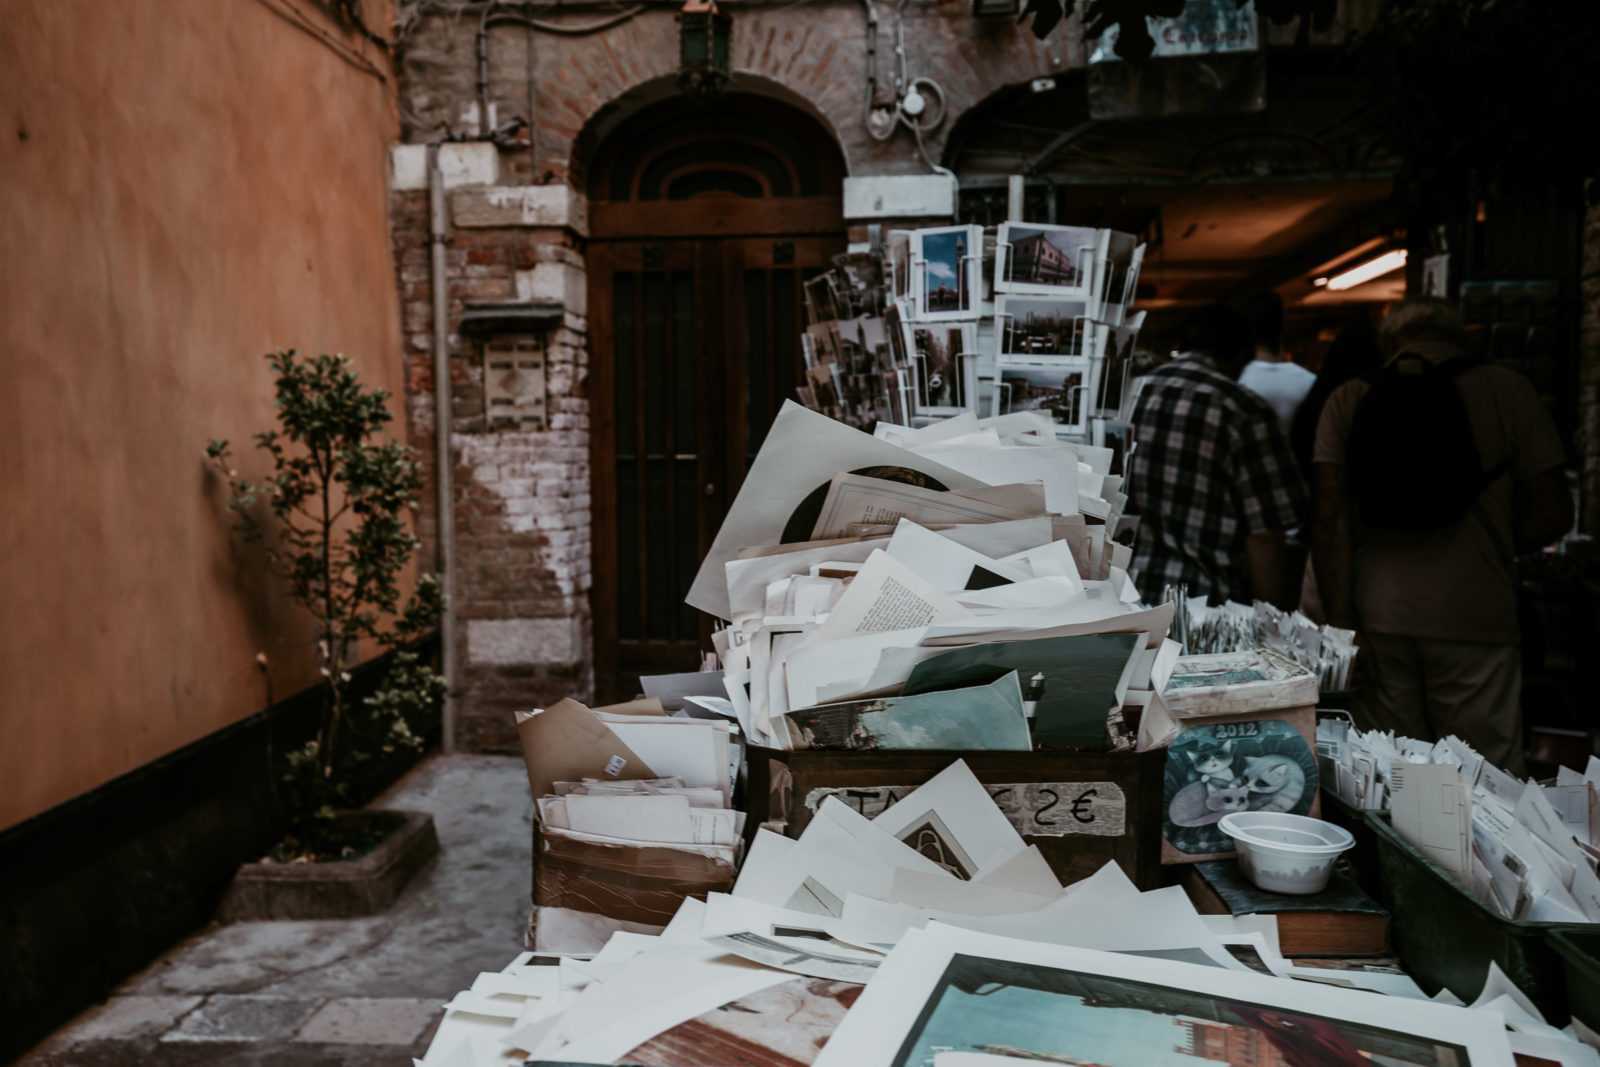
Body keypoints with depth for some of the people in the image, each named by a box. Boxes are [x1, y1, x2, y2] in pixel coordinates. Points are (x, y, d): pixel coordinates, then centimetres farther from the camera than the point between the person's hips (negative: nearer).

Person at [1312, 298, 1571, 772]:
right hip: (1472, 618, -2)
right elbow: (1553, 513, 0)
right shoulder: (1506, 390, 1)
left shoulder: (1349, 401, 4)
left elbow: (1329, 518, -3)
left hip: (1378, 617, 2)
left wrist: (1340, 622, -1)